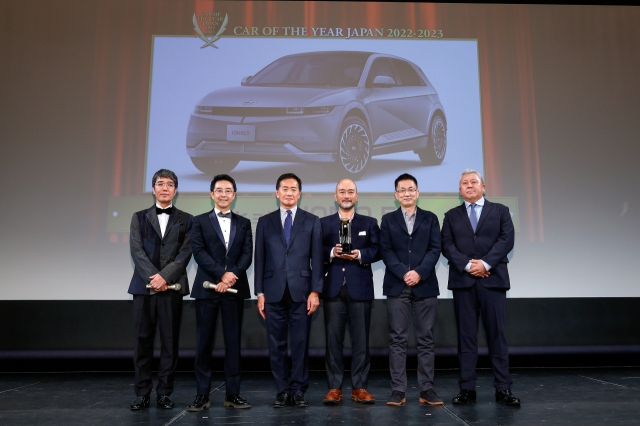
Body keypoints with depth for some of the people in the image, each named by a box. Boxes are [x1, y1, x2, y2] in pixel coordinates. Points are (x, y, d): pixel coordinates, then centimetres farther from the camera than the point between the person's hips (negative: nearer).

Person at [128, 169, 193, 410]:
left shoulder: (186, 220, 9)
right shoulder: (139, 217, 11)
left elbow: (185, 253, -2)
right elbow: (137, 251, 0)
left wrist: (165, 276, -15)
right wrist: (153, 277, -13)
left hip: (172, 287, 0)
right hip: (144, 286, 1)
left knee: (170, 341, 3)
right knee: (143, 340, 4)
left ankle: (164, 393, 12)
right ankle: (142, 393, 13)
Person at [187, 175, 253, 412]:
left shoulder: (244, 223, 13)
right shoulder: (200, 221, 7)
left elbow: (247, 254, 2)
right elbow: (199, 252, -6)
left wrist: (233, 274, -14)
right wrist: (222, 275, -16)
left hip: (235, 288, 2)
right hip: (207, 287, -1)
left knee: (233, 341, 5)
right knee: (204, 341, 2)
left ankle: (233, 393, 12)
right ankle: (202, 394, 10)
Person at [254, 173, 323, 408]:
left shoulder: (312, 221, 6)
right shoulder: (265, 222, 9)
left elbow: (317, 259, 2)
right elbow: (259, 260, 7)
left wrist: (315, 291, -6)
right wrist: (260, 293, 2)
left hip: (301, 291, -1)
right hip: (274, 292, 1)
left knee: (300, 344, 3)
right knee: (276, 345, 6)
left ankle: (298, 391, 14)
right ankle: (282, 391, 18)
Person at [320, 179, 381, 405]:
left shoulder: (370, 223, 13)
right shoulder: (323, 223, 12)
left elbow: (377, 250, 3)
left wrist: (360, 254, -14)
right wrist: (331, 252, -16)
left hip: (360, 287, 0)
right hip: (333, 287, 0)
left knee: (361, 339, 2)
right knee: (333, 338, 2)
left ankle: (359, 387, 11)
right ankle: (334, 387, 10)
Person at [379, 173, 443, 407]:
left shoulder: (430, 218, 10)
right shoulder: (388, 219, 10)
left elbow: (435, 249, 1)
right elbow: (386, 251, 0)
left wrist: (419, 273, -13)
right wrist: (403, 274, -12)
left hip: (425, 285, 1)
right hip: (397, 286, 0)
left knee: (425, 339, 4)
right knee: (397, 339, 1)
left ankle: (427, 389, 10)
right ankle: (398, 390, 5)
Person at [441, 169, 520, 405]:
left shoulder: (500, 211, 10)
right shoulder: (452, 215, 13)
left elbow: (506, 240, -3)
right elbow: (447, 245, 2)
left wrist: (485, 263, -14)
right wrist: (467, 265, -12)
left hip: (493, 279, -1)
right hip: (462, 281, 1)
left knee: (496, 334, 0)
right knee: (466, 335, 3)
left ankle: (503, 389, 7)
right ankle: (467, 389, 8)